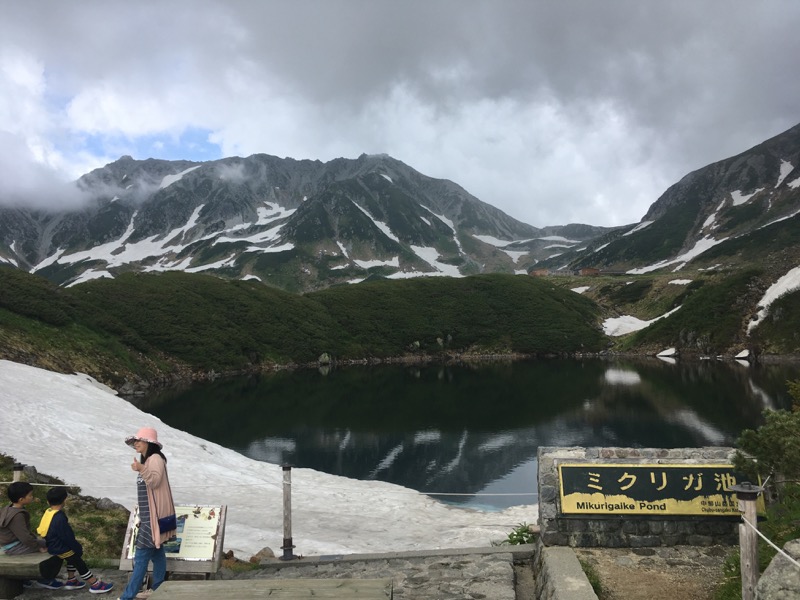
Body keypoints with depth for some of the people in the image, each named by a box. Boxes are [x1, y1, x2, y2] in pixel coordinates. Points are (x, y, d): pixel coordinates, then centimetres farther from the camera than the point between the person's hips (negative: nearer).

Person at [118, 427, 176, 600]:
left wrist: (141, 469, -42)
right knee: (156, 551, 13)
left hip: (154, 514, -10)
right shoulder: (146, 459, 15)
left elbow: (155, 481, -27)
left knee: (142, 554, -7)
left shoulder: (155, 458, -14)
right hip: (149, 514, 10)